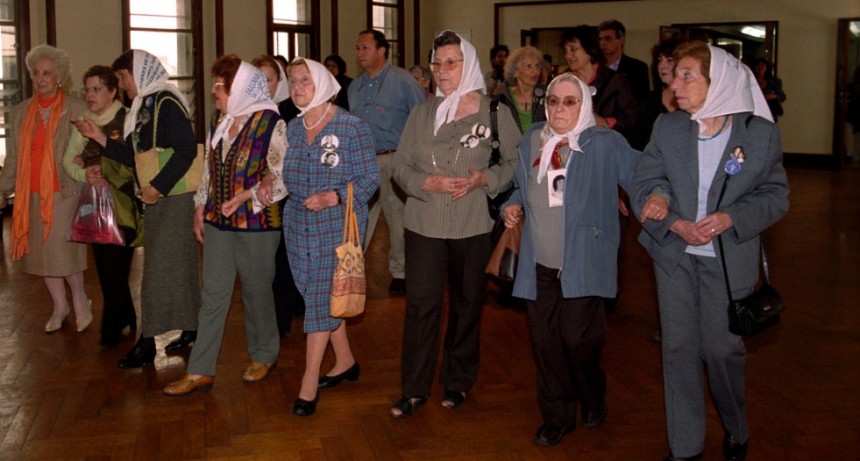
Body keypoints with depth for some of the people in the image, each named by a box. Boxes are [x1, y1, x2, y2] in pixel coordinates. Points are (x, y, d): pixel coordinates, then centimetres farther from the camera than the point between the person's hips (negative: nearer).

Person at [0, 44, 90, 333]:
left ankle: (79, 299, 16)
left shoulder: (76, 110, -3)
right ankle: (60, 307, 25)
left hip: (63, 192, -5)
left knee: (63, 252, -9)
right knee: (41, 252, 10)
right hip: (31, 195, 5)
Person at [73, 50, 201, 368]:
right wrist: (100, 139, 8)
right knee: (178, 264, 14)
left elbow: (187, 149, -23)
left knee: (160, 268, -5)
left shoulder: (167, 103, -14)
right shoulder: (144, 106, 15)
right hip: (155, 198, 9)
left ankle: (147, 342, 0)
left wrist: (158, 187, -23)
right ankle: (191, 329, 23)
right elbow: (136, 157, 16)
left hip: (173, 196, -9)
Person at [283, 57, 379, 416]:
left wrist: (333, 197, -24)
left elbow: (369, 178, -11)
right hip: (299, 224, 6)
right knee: (318, 295, 13)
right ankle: (346, 362, 32)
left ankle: (309, 385, 2)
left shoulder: (352, 127, -9)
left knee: (321, 298, -6)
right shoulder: (292, 129, 8)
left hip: (338, 225, -6)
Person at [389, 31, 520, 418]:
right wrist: (427, 182, -14)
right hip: (424, 225, 1)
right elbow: (400, 167, 5)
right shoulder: (421, 114, 6)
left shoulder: (496, 113, -1)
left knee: (467, 304, 11)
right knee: (420, 305, -1)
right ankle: (414, 389, 11)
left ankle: (458, 382, 29)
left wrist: (485, 179, -15)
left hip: (474, 226, -1)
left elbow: (516, 163, 2)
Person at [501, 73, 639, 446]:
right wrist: (512, 206, 3)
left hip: (583, 264, -4)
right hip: (539, 264, 5)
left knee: (577, 338, -8)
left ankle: (593, 398, 25)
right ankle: (557, 415, 25)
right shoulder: (531, 141, 11)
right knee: (544, 341, 7)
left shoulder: (605, 144, -4)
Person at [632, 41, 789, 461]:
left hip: (729, 260, -2)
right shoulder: (667, 126, -2)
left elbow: (776, 195, -3)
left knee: (722, 349, 6)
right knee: (679, 349, 7)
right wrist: (676, 224, -16)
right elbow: (643, 186, -1)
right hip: (674, 254, 2)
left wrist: (731, 218, -19)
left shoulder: (761, 132, -8)